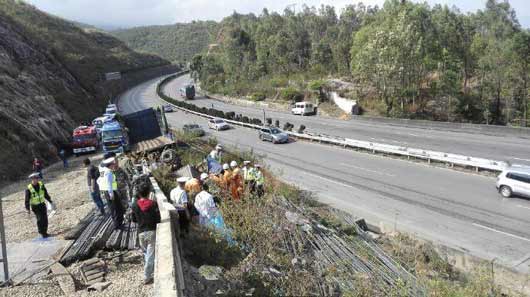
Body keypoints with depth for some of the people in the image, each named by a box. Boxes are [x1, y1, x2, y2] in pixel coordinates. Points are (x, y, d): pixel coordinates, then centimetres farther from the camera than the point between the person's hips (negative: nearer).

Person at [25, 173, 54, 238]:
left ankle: (44, 232, 16)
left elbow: (46, 194, 10)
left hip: (42, 204, 4)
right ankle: (41, 232, 7)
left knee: (45, 219, 2)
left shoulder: (41, 185, -2)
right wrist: (27, 209, -13)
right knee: (40, 219, -9)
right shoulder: (29, 189, -14)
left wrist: (50, 202, 12)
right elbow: (27, 200, -10)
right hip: (35, 206, -4)